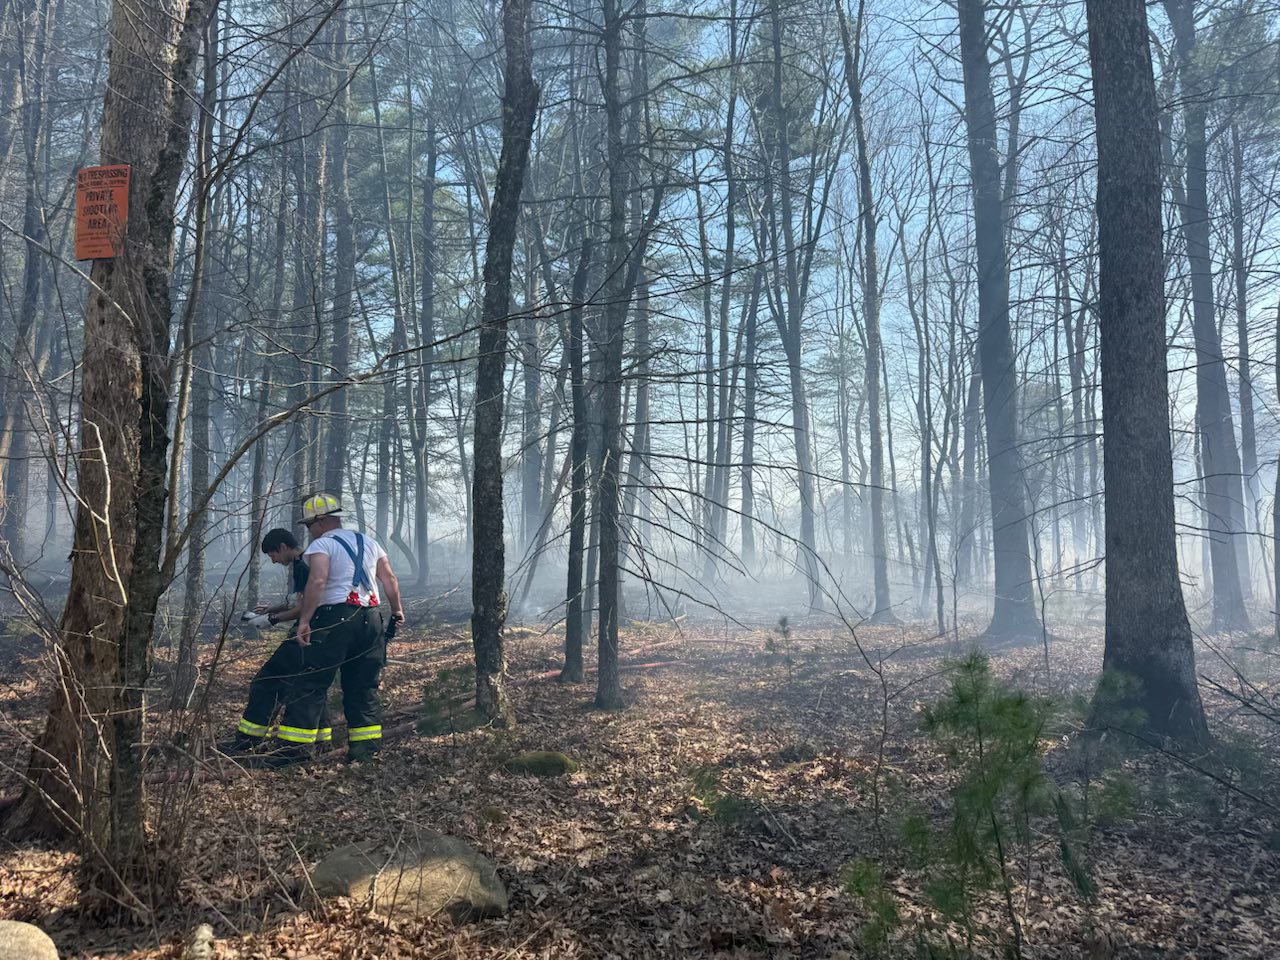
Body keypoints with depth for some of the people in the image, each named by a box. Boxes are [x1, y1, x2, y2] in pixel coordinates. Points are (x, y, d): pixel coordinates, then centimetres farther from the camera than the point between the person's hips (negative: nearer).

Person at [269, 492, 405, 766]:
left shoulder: (321, 545, -3)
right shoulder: (368, 542, 17)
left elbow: (317, 581, -19)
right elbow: (389, 578, 14)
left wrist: (304, 621, -20)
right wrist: (397, 610, 24)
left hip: (335, 617, -6)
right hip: (371, 619, 6)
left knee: (311, 684, -2)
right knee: (363, 687, 11)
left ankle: (296, 746, -3)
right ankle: (366, 746, 12)